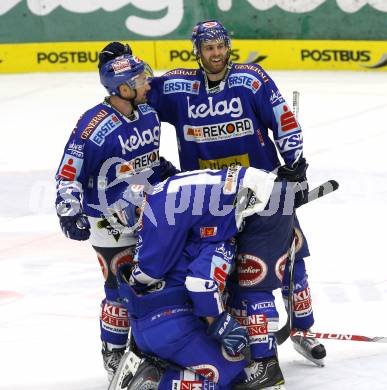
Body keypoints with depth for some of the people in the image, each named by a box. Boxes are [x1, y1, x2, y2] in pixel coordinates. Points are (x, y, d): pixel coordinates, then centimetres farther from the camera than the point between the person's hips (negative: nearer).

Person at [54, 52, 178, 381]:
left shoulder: (148, 114, 2)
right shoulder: (94, 126, -22)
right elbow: (69, 173, -18)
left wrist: (173, 176, 15)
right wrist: (69, 211, -25)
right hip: (111, 225, -7)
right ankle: (114, 354, 14)